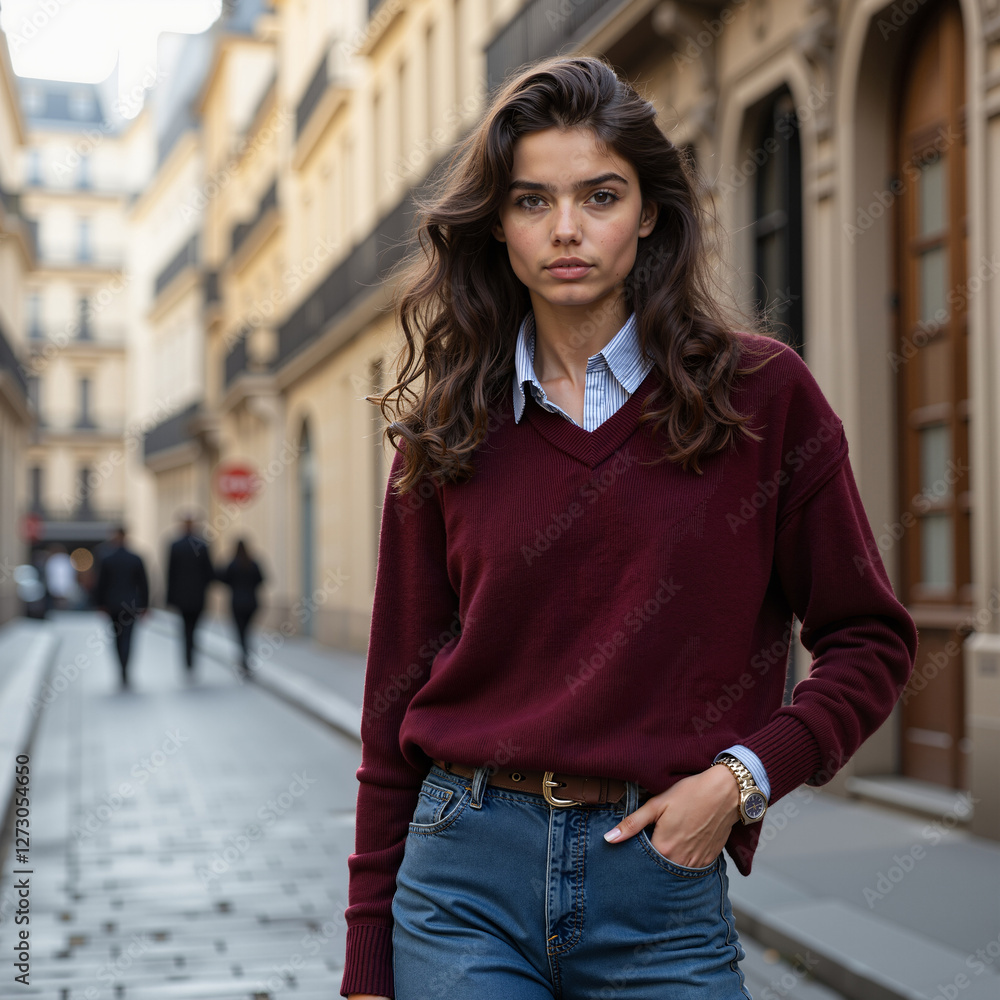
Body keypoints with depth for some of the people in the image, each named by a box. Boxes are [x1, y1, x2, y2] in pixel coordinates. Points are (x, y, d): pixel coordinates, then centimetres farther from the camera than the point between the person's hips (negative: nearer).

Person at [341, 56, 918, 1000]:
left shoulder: (762, 392, -2)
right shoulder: (447, 429, 3)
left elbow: (870, 640, 4)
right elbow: (396, 699, 5)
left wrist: (743, 774, -11)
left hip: (662, 891, -1)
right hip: (465, 878, 1)